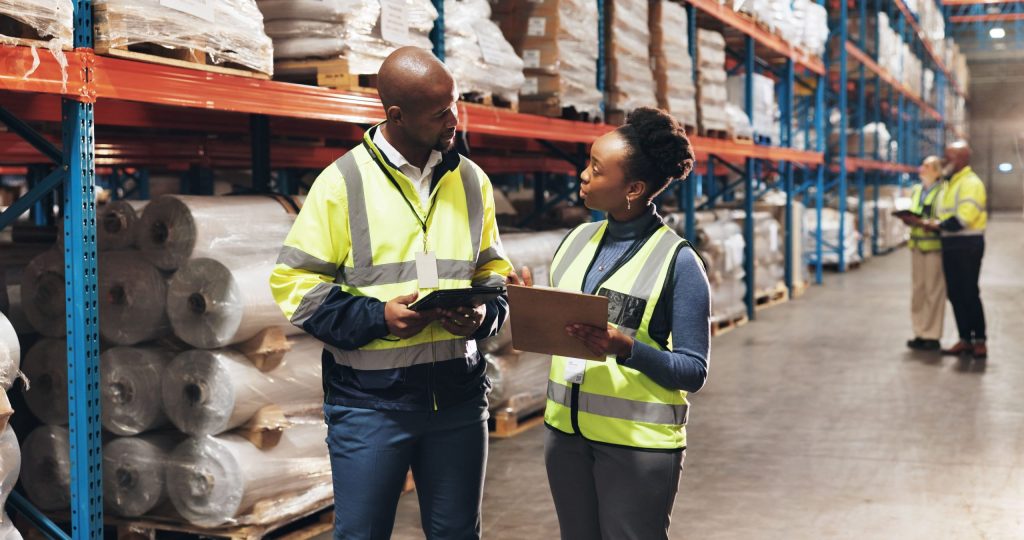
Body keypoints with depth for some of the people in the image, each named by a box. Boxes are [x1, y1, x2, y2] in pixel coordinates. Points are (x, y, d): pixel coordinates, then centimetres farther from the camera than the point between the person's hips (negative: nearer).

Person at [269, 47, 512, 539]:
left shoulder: (471, 180, 8)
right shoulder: (343, 181, -5)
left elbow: (493, 271, 16)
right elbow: (295, 282, -5)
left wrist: (485, 314, -6)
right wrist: (376, 317, -17)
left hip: (458, 390, 4)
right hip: (369, 396, -3)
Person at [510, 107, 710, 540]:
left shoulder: (677, 261, -13)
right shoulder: (576, 240, 5)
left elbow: (693, 371, -12)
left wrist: (626, 347, -26)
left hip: (639, 441, -5)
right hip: (565, 430, 6)